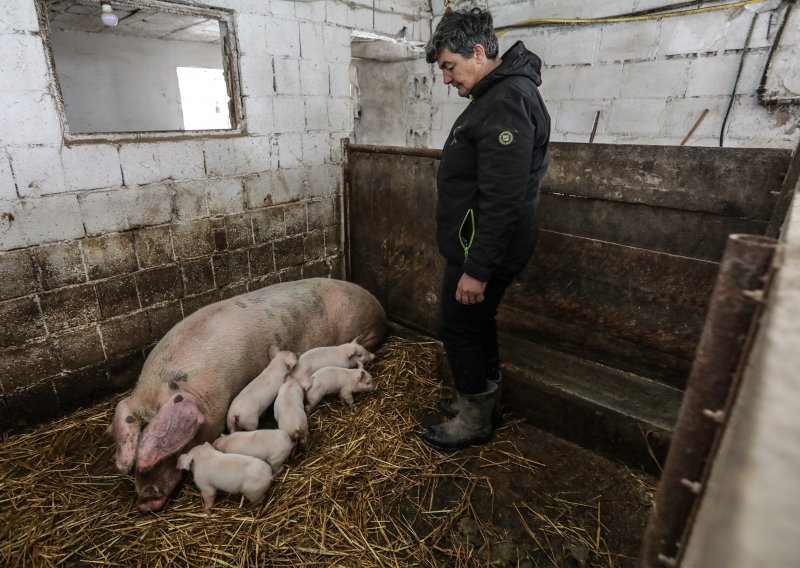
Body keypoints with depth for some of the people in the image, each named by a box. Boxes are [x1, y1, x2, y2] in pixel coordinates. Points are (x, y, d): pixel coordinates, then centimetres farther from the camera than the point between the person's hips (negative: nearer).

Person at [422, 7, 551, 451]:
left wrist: (477, 268, -24)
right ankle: (485, 400, 38)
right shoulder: (498, 94, 14)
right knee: (478, 322, 19)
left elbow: (502, 199, -26)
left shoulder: (505, 102, -19)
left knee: (459, 328, 3)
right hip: (479, 243, 10)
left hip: (484, 247, -10)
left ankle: (475, 419, 22)